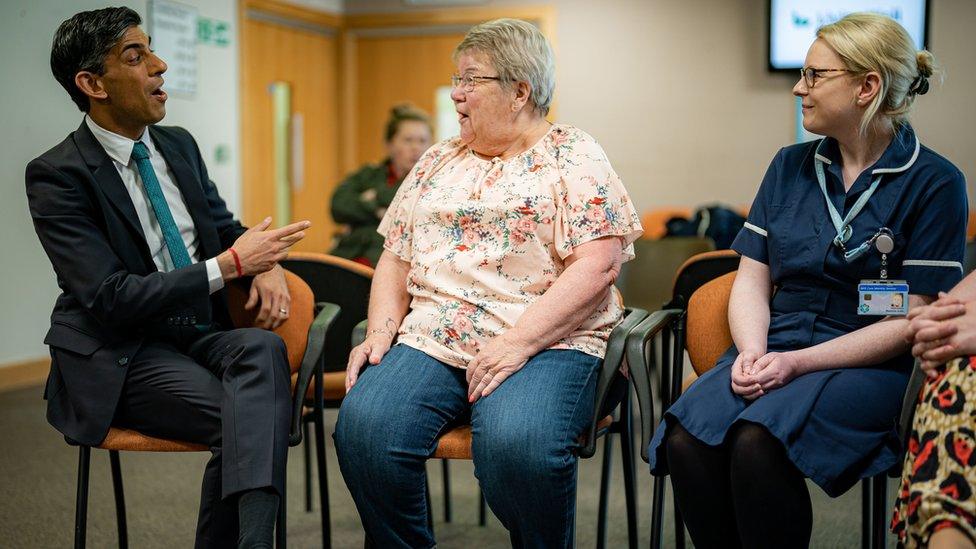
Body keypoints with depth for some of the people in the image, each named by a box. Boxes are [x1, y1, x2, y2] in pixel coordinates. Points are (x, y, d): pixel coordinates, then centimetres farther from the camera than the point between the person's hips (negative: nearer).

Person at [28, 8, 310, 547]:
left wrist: (266, 263, -4)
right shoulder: (56, 175, -10)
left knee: (263, 348, -30)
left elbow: (225, 226, 21)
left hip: (200, 331, 6)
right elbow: (110, 299, -18)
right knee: (243, 417, -31)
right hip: (120, 355, -5)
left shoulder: (179, 145, 11)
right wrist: (231, 265, -19)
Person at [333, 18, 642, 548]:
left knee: (515, 441, -35)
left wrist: (518, 342, -19)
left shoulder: (574, 157, 3)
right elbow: (396, 257, 21)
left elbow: (596, 266, -9)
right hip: (431, 340, 5)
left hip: (544, 342, -4)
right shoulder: (438, 161, 21)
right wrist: (381, 330, 2)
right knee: (363, 423, -25)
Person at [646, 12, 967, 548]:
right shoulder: (790, 166, 14)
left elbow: (911, 321, -6)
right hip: (773, 349, 4)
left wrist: (798, 363, -15)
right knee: (686, 439, -28)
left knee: (756, 442, -34)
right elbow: (752, 279, 13)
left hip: (869, 364, -4)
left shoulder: (935, 183, -1)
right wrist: (751, 352, -8)